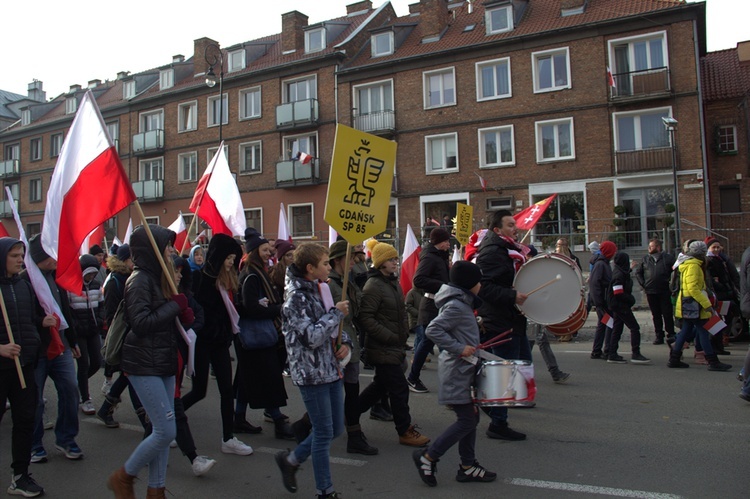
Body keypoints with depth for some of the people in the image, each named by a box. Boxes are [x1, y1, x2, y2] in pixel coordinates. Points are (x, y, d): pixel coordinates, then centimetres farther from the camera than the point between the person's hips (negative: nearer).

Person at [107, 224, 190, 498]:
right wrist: (175, 306, -15)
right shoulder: (140, 280, -15)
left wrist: (183, 313, -2)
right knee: (166, 430, -7)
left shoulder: (160, 277, 13)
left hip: (163, 362, 9)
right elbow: (141, 323, -23)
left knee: (163, 430, 10)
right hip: (144, 364, -9)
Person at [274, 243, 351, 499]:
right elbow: (312, 336, -24)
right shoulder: (296, 298, -16)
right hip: (311, 373, -8)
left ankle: (291, 459, 33)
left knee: (335, 429, 15)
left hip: (331, 369, 8)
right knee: (324, 433, 3)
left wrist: (345, 342, 2)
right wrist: (336, 313, -16)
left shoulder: (320, 290, 9)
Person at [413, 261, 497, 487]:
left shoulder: (462, 303, 13)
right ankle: (428, 457, 4)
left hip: (463, 371, 10)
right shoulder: (456, 306, -19)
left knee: (471, 417, 14)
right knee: (466, 420, -5)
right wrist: (459, 348, -26)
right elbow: (433, 329, -28)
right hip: (457, 372, -10)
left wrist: (471, 343, 10)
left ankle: (467, 466, 23)